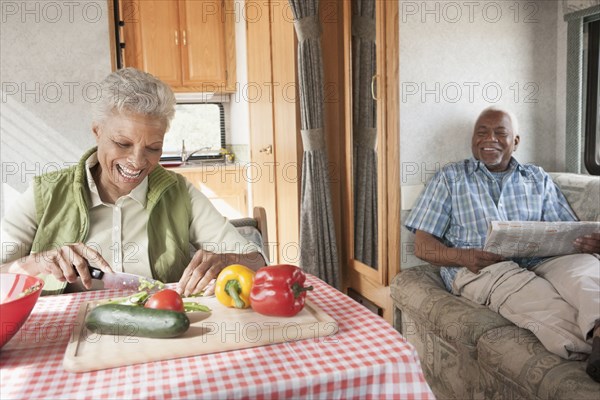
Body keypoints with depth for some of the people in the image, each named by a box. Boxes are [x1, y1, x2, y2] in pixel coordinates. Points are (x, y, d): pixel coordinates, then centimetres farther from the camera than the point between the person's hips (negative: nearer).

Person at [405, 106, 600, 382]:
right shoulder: (450, 178, 16)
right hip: (475, 268, -2)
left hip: (540, 260, 3)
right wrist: (461, 256, -15)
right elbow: (423, 245, 7)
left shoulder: (538, 179, 25)